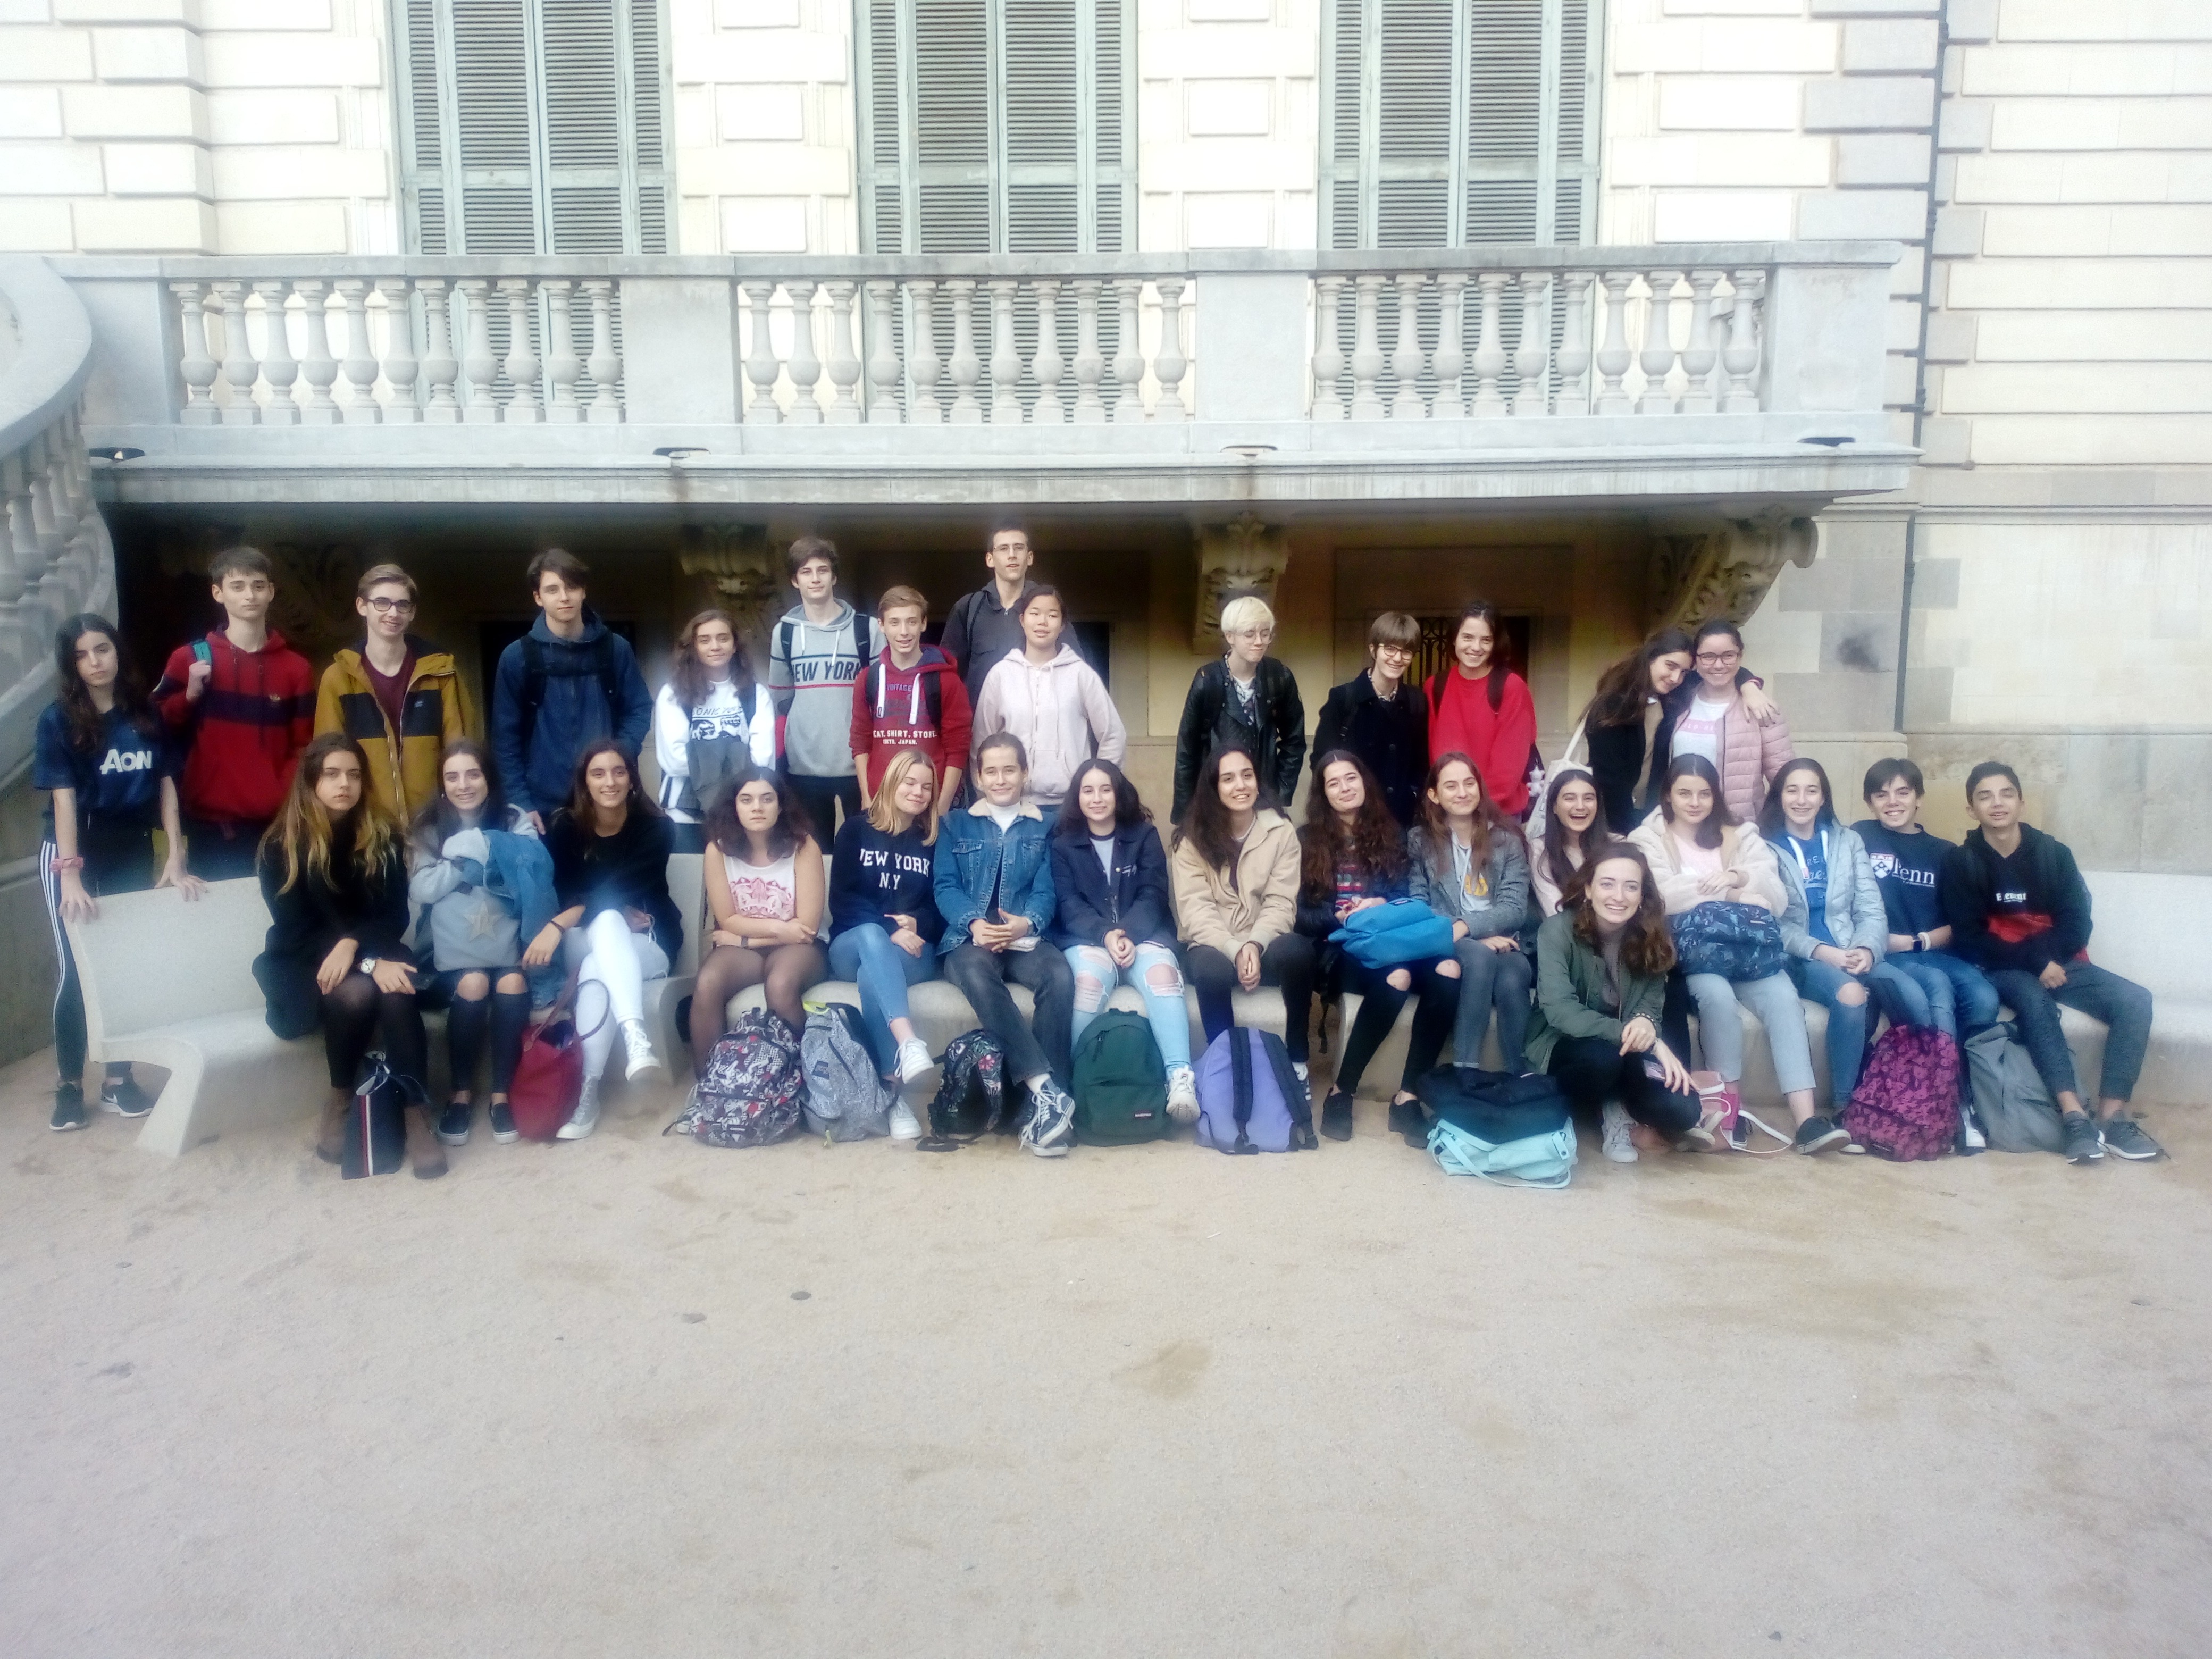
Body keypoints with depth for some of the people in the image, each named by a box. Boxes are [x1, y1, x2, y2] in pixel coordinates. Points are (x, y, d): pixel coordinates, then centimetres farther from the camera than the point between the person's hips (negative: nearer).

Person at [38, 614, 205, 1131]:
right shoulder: (58, 720, -8)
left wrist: (175, 859, -5)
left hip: (133, 853, 3)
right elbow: (63, 799, -15)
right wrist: (71, 875, -23)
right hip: (73, 851, -3)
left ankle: (119, 1079, 16)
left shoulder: (146, 715, 1)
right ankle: (70, 1085, 11)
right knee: (76, 969, -1)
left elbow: (166, 787, 2)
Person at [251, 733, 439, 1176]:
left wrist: (354, 944, -24)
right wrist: (368, 964, -25)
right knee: (354, 992, -35)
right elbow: (296, 929, -12)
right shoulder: (282, 845, -7)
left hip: (369, 951, 2)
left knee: (397, 993, -33)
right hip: (304, 963, -2)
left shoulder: (383, 835, 0)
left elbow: (395, 915, -2)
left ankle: (417, 1117, -33)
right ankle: (339, 1104, -14)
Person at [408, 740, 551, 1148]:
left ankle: (501, 1094, -13)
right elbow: (420, 890, -5)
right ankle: (461, 1093, -10)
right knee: (473, 984, -29)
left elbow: (536, 876, -10)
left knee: (512, 985, -29)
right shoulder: (430, 826, 9)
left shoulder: (516, 821, 7)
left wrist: (465, 854, -16)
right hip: (455, 950, 0)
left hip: (508, 944, 0)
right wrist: (468, 856, -13)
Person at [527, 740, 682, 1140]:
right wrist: (615, 916, -19)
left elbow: (619, 888, -21)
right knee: (606, 921, -36)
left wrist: (557, 926, -32)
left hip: (648, 941, -1)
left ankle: (588, 1092, -45)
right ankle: (636, 1039, -55)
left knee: (596, 972, -35)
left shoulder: (655, 827, -9)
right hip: (583, 943, 1)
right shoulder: (564, 827, -2)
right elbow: (559, 894, -5)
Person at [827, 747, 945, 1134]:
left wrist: (916, 925, -15)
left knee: (872, 975, -35)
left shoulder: (936, 840, 14)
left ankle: (893, 1087, -44)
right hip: (853, 945, -1)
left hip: (916, 951, 1)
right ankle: (908, 1042, -57)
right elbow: (842, 900, -1)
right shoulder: (856, 830, 10)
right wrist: (890, 930, -17)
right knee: (872, 933, -38)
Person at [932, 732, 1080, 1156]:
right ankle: (1047, 1089, -43)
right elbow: (945, 886, 6)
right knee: (975, 972, -38)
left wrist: (1026, 922, -18)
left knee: (1060, 975, -34)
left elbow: (1047, 891, 5)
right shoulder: (956, 825, 18)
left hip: (1025, 940, 1)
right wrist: (973, 923, -16)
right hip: (970, 939, 0)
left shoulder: (1045, 827, 17)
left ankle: (1045, 1099, -32)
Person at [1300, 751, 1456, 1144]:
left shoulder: (1390, 834, 18)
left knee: (1447, 970, -32)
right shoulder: (1309, 840, 12)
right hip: (1338, 946, -3)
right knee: (1396, 977, -38)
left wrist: (1384, 908, -11)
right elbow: (1300, 914, 5)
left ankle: (1407, 1096, -26)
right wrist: (1341, 917, -13)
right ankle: (1341, 1092, -22)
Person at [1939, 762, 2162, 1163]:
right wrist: (2034, 961, -19)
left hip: (2058, 962, 4)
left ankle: (2112, 1117, -23)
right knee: (2034, 999, -35)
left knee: (2134, 999, -20)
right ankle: (2074, 1116, -41)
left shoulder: (2054, 853, 2)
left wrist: (2048, 957, -19)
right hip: (2000, 969, -4)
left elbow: (2077, 925, -2)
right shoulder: (1960, 863, -5)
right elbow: (1969, 941, -9)